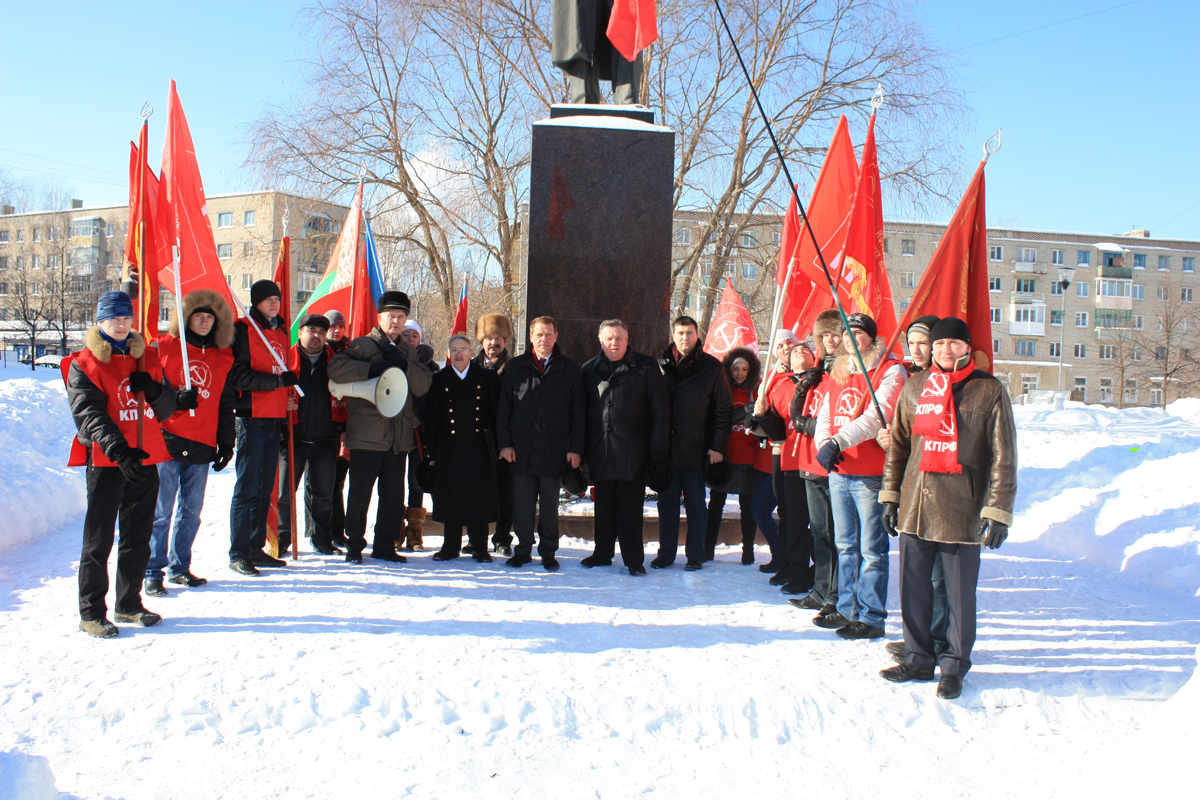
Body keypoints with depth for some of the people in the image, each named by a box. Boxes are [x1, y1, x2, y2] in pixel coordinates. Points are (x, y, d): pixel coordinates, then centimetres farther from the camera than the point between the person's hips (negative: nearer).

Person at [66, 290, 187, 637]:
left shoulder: (147, 357, 12)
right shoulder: (84, 364, -2)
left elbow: (166, 408, 12)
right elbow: (89, 413, -14)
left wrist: (154, 389, -12)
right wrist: (118, 449, -29)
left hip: (145, 459, 5)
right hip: (105, 461, -5)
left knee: (138, 537, 12)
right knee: (99, 540, -2)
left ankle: (129, 603, 26)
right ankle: (91, 612, 7)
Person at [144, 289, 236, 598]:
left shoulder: (223, 357, 13)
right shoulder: (163, 347, 2)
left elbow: (226, 404, 17)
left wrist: (226, 443, 15)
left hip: (201, 446, 4)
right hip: (166, 441, -4)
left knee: (191, 512, 10)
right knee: (160, 511, -3)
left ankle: (179, 567, 22)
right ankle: (152, 572, 8)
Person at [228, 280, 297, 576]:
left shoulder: (281, 332, 18)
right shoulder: (243, 330, -5)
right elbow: (239, 376, -14)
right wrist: (278, 380, -22)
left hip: (274, 420, 7)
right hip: (252, 419, -7)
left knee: (265, 490, 11)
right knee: (247, 489, -5)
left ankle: (256, 548, 19)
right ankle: (238, 554, 0)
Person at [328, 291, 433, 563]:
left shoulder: (409, 352, 18)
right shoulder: (364, 345, 1)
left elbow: (422, 386, 4)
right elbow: (336, 368, -15)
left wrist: (402, 363, -11)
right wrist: (371, 369, -21)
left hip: (399, 436, 5)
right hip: (367, 435, -5)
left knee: (394, 495, 7)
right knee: (360, 493, -1)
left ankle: (385, 546, 19)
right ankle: (354, 546, 12)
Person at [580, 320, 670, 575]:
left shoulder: (646, 367, 1)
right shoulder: (589, 370, 10)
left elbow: (660, 410, 0)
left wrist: (658, 450, -7)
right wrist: (580, 449, 5)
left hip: (632, 451, -3)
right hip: (600, 453, 3)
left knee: (630, 509, 1)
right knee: (603, 507, 12)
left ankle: (634, 559, 10)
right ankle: (602, 554, 24)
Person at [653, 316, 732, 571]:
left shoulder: (711, 367, 0)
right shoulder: (661, 365, 7)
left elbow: (723, 410, -1)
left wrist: (717, 446, -8)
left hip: (695, 449, -3)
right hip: (666, 447, 3)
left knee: (695, 504, 6)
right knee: (667, 501, 8)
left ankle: (695, 555, 15)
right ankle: (666, 553, 18)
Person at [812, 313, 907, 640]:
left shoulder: (890, 371, -6)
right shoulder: (839, 373, 17)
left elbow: (877, 416, -19)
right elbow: (825, 415, 13)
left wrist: (838, 442, -25)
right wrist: (824, 443, -7)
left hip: (871, 474, -7)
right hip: (838, 472, 7)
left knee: (871, 549, -2)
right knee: (846, 546, 16)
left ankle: (871, 618, 5)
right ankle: (847, 610, 26)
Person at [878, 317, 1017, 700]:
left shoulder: (989, 391, -2)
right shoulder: (914, 387, 9)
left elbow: (1003, 457, -2)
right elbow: (898, 444, 16)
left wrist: (997, 510, -7)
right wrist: (890, 494, 12)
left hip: (962, 510, -3)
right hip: (915, 506, 4)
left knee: (959, 591, 5)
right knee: (913, 585, 9)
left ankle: (954, 665, 21)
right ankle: (918, 657, 24)